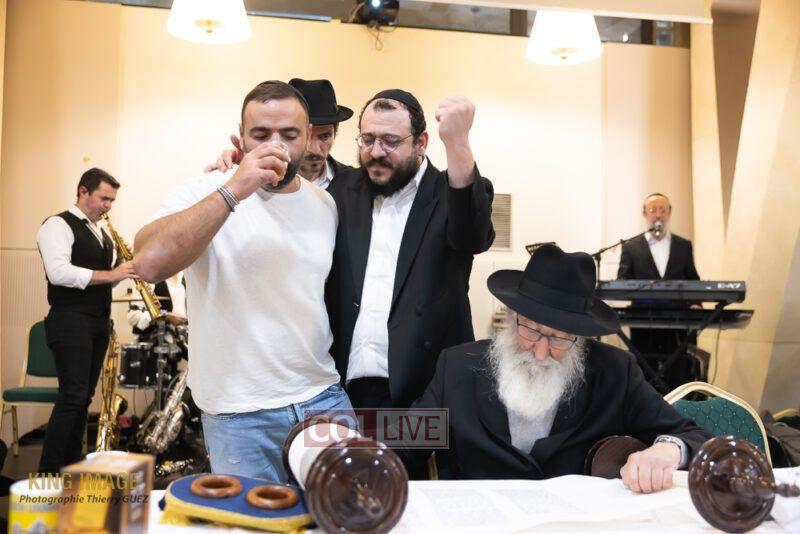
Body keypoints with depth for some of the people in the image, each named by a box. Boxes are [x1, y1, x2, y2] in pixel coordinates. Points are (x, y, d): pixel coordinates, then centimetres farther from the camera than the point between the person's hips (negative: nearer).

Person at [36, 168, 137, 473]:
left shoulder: (102, 233, 18)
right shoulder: (58, 225, -7)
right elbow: (59, 273, -22)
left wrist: (122, 267, 0)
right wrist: (111, 274, -22)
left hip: (99, 324, 8)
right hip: (70, 323, -8)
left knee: (84, 397, 10)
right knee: (72, 397, -12)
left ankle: (71, 467, 19)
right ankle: (48, 474, -5)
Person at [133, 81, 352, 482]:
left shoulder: (325, 204, 6)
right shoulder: (206, 192, -8)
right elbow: (149, 263, -26)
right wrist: (232, 190, -27)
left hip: (324, 398, 4)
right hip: (239, 415, -4)